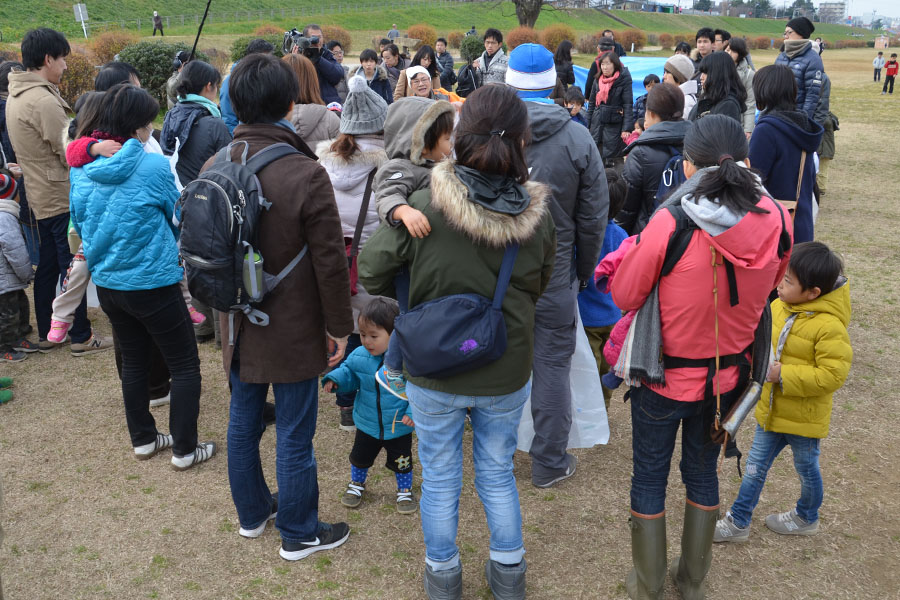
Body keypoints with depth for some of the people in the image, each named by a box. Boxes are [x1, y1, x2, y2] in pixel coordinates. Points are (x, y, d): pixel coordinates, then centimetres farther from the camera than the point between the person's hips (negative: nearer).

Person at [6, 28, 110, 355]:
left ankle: (46, 333, 26)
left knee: (48, 265, 16)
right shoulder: (44, 101, -21)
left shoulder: (16, 95, 9)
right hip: (62, 197, -9)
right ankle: (81, 337, 9)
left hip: (41, 196, 9)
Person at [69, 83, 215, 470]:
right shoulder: (154, 167, -18)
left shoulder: (82, 169, -1)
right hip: (152, 283, -7)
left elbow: (79, 223, 11)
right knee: (185, 365, 8)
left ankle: (143, 439, 33)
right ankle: (184, 449, 13)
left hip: (106, 283, 7)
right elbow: (182, 219, -6)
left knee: (133, 361, 22)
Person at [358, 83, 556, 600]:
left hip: (434, 370, -2)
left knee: (440, 477, 18)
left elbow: (372, 271, -10)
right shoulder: (538, 214, -14)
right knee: (498, 473, 23)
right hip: (507, 372, 2)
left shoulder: (424, 207, -22)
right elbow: (539, 288, 2)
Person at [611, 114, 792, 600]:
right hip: (727, 377, 4)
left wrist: (632, 248, 3)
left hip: (664, 378, -4)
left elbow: (625, 296, -13)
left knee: (649, 478, 16)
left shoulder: (668, 226, -26)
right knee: (703, 473, 23)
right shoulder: (776, 221, -13)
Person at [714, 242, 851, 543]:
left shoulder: (829, 326, -26)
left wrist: (783, 374, -28)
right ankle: (738, 522, 27)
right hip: (770, 409, 6)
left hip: (804, 417, -6)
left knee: (806, 470, 19)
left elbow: (832, 375, -26)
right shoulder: (778, 306, -6)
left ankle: (807, 518, 44)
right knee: (755, 468, 14)